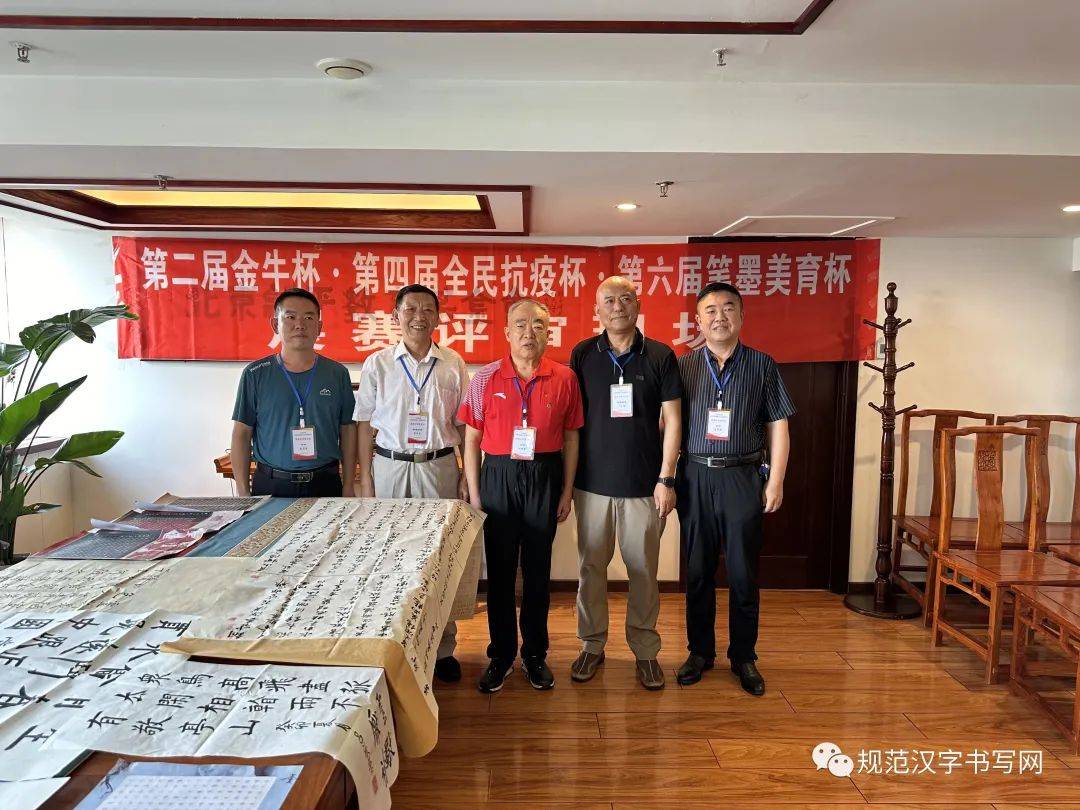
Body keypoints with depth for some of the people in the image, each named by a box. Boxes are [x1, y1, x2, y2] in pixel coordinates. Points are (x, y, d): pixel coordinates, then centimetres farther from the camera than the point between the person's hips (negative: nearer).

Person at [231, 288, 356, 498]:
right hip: (270, 484, -1)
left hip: (325, 483, 1)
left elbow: (348, 431, 3)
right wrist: (243, 493, -4)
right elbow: (242, 435, 1)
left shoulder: (337, 373, 1)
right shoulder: (255, 374, -1)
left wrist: (348, 488, 0)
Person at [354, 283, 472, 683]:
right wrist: (365, 478, 0)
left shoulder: (453, 364, 3)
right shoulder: (377, 364, 2)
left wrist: (466, 475, 2)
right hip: (389, 466, 0)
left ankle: (442, 648, 20)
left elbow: (464, 424, 6)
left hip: (438, 467, 0)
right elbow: (365, 423, 4)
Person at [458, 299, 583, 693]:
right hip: (498, 476, 0)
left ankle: (535, 653, 27)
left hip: (544, 478, 0)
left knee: (538, 570, 10)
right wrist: (474, 493, 0)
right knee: (500, 569, 9)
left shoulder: (564, 378, 0)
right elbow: (471, 440, 2)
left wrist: (567, 491, 4)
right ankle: (500, 654, 24)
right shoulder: (485, 378, -1)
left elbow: (570, 438, 6)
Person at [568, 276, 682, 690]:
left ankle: (645, 650, 24)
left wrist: (666, 478, -4)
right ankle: (592, 645, 26)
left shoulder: (660, 356, 0)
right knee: (591, 567, 10)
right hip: (593, 481, 1)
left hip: (644, 483, -1)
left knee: (644, 571, 8)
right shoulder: (582, 355, 2)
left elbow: (671, 419, 1)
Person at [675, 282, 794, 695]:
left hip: (743, 478, 0)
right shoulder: (683, 366, 5)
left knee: (743, 574, 7)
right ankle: (700, 651, 26)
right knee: (698, 572, 10)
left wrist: (776, 480, -1)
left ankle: (743, 657, 23)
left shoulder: (762, 365, 4)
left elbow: (778, 425, 4)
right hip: (695, 477, 1)